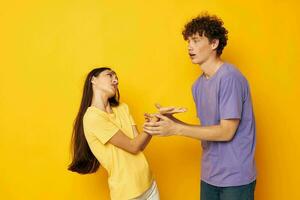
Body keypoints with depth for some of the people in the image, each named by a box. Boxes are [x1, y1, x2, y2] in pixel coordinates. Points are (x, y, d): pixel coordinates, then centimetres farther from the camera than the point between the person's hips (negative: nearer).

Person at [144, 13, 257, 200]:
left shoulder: (230, 77, -18)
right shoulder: (198, 85, 5)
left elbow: (226, 132, -20)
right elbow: (208, 129, 7)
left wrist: (175, 129, -22)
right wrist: (171, 120, -5)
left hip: (235, 177, -6)